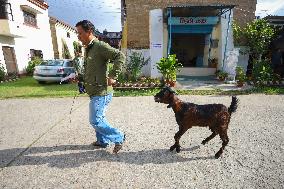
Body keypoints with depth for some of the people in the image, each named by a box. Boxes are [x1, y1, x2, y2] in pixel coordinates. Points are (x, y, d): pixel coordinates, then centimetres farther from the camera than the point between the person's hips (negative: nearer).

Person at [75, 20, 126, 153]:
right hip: (95, 91, 10)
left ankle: (119, 137, 11)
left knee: (95, 121, -6)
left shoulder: (100, 46, -14)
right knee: (99, 118, 19)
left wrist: (112, 76, -26)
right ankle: (102, 141, 37)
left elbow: (120, 56, -24)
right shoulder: (88, 48, 16)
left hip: (101, 92, -10)